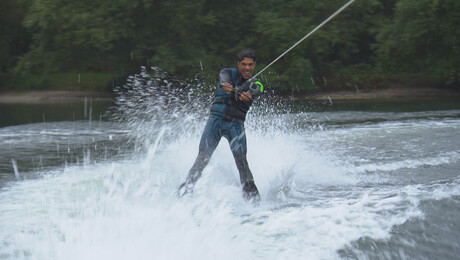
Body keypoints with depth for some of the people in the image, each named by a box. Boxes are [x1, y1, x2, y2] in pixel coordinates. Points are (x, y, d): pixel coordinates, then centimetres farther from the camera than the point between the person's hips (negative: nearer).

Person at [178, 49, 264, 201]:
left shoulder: (256, 84, 8)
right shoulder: (229, 73, 8)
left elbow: (255, 91, -17)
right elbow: (224, 78, -16)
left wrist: (247, 95, -43)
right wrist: (225, 85, -42)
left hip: (236, 124, 0)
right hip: (216, 119, 0)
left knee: (241, 160, -13)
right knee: (202, 158, -8)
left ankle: (251, 195, -10)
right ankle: (186, 189, -3)